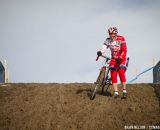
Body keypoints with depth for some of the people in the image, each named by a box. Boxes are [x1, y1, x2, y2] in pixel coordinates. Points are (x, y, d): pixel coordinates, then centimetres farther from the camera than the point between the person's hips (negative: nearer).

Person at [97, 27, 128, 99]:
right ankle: (116, 92, -5)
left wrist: (120, 58, -34)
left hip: (122, 58, -4)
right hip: (114, 58, 4)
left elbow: (124, 50, -20)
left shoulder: (121, 39, -17)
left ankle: (124, 91, -15)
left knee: (121, 72, -21)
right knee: (113, 74, -8)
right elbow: (104, 47, -19)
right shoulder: (108, 40, -6)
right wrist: (100, 52, -40)